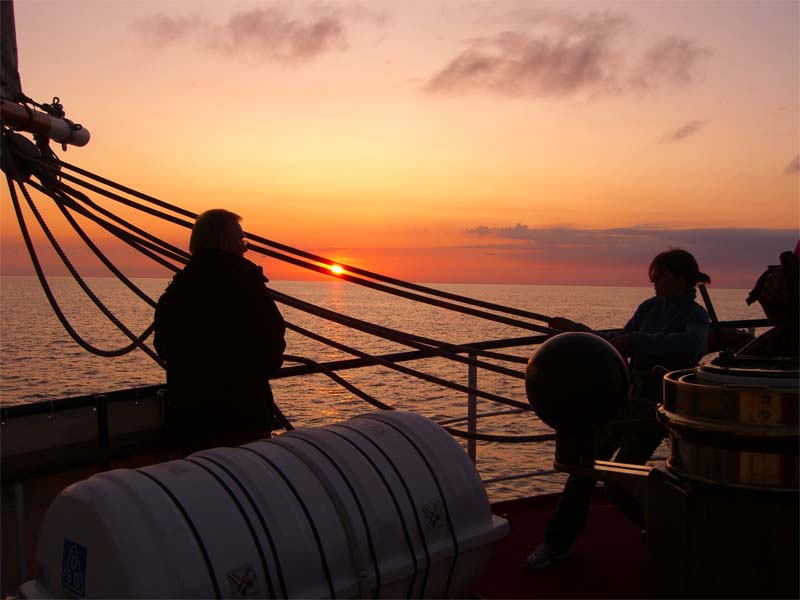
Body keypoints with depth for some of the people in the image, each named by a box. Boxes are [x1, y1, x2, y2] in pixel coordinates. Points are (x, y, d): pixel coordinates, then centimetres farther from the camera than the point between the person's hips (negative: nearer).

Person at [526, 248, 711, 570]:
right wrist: (577, 330, 15)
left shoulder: (696, 316, -11)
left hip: (653, 413, -6)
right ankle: (557, 542, 14)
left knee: (618, 486, -4)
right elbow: (620, 346, 17)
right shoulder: (649, 307, 7)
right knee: (585, 469, 1)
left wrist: (634, 340, -40)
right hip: (624, 400, 6)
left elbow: (690, 345, -35)